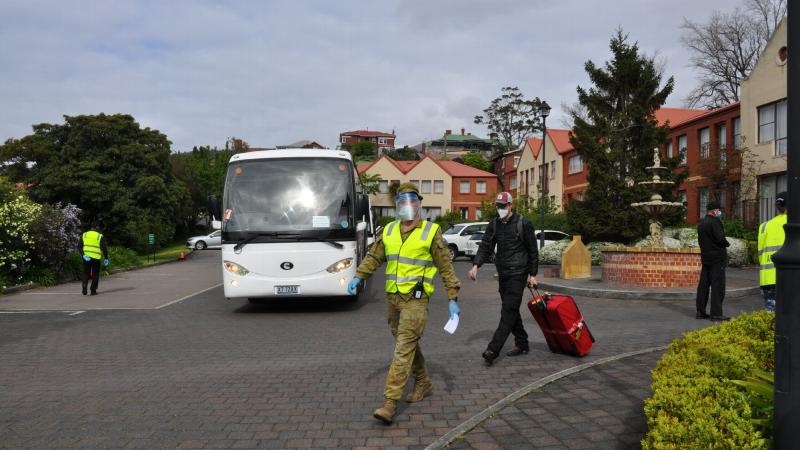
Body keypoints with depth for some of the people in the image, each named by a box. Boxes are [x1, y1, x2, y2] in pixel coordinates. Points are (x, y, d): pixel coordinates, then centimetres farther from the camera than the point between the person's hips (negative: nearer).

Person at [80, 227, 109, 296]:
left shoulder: (84, 235, 13)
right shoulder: (100, 237, 6)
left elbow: (80, 247, -1)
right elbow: (104, 248, -1)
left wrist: (83, 255, -9)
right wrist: (106, 258, 2)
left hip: (86, 258, 2)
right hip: (96, 258, -2)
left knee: (86, 273, 14)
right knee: (95, 274, 8)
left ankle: (84, 286, -7)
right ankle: (93, 291, 5)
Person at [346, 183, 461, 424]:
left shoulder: (431, 232, -5)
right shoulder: (389, 230, 9)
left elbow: (446, 267, -2)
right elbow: (374, 256, 15)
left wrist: (453, 298, -6)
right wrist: (358, 276, 0)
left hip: (416, 299, -5)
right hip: (392, 297, 6)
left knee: (404, 347, -10)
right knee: (408, 344, 17)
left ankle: (390, 402, -11)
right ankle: (423, 382, 37)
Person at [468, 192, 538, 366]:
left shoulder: (523, 223, -6)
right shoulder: (494, 224, 7)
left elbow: (533, 250, -2)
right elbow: (486, 247, 2)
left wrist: (533, 275, -4)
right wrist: (476, 265, -14)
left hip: (518, 273, -6)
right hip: (502, 273, 6)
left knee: (508, 311, -11)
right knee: (511, 311, 13)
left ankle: (493, 349, -15)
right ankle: (522, 344, 26)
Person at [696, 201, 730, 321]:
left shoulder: (701, 223, 13)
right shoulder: (715, 222, -14)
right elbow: (720, 239, -20)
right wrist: (727, 244, -1)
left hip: (705, 257, 8)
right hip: (717, 258, -8)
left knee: (703, 284, 11)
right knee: (717, 285, -5)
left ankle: (700, 311, 15)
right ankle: (716, 314, -5)